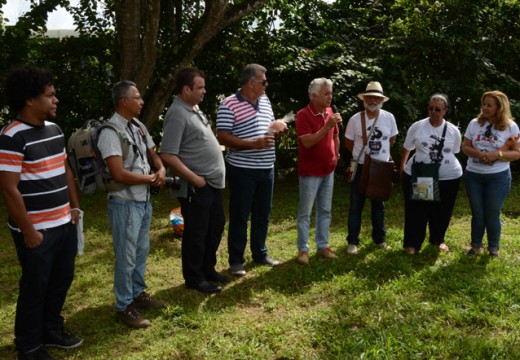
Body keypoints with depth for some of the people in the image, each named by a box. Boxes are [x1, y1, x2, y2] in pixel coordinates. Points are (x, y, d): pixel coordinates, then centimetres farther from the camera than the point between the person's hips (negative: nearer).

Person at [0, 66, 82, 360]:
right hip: (37, 230, -8)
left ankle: (52, 330, 40)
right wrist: (28, 231, -17)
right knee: (35, 289, 7)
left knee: (62, 280, 19)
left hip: (64, 224, 8)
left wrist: (75, 207, 13)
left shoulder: (55, 130, 8)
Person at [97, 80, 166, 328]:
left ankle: (138, 294, 36)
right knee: (126, 257, 2)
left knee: (142, 251, 19)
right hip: (125, 203, -8)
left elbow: (153, 154, 19)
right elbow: (119, 174, -26)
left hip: (144, 200, 9)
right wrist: (151, 178, -13)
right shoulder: (111, 132, -20)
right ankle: (124, 307, 16)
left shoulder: (139, 127, 7)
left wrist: (161, 170, -4)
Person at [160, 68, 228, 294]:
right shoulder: (177, 114, -19)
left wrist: (210, 175, 14)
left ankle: (208, 269, 34)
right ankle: (194, 278, 18)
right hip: (196, 187, -10)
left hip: (212, 182, 10)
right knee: (196, 233, 3)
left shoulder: (194, 109, 11)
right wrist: (194, 178, -20)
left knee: (216, 227, 19)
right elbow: (168, 156, -25)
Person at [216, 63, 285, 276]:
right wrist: (254, 144, -23)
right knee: (239, 216, 2)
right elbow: (222, 138, -17)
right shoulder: (229, 105, -13)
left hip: (266, 168, 7)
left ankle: (260, 254, 31)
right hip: (242, 170, -7)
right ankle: (236, 261, 14)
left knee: (262, 214, 16)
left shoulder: (265, 101, 10)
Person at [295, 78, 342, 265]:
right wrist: (327, 126, -28)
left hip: (328, 170, 7)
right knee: (305, 212, 2)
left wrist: (336, 155, 13)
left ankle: (323, 246, 23)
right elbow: (307, 142, -24)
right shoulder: (303, 115, -15)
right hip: (310, 172, -7)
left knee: (325, 211, 13)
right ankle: (303, 249, 10)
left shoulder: (330, 112, 6)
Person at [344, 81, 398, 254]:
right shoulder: (355, 119, -8)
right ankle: (352, 241, 11)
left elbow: (392, 139, 12)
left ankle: (379, 239, 25)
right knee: (356, 205, 3)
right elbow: (348, 142, 4)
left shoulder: (389, 118, -3)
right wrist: (362, 153, 6)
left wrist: (379, 152, 9)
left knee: (379, 205, 13)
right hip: (360, 168, -2)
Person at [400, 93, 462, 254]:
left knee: (442, 211, 13)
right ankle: (412, 243, 18)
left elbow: (455, 153, 12)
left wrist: (449, 166, 9)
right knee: (416, 211, 4)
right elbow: (407, 148, 7)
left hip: (448, 177, 2)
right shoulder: (417, 127, -4)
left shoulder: (453, 131, 0)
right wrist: (402, 166, 12)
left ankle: (438, 240, 34)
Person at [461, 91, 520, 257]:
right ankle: (476, 245, 27)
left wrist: (498, 154, -23)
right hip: (473, 175, 2)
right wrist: (480, 154, -18)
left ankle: (493, 247, 25)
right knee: (477, 213, 12)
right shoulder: (475, 123, 0)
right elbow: (465, 147, 2)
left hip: (498, 177, -2)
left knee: (493, 214, 6)